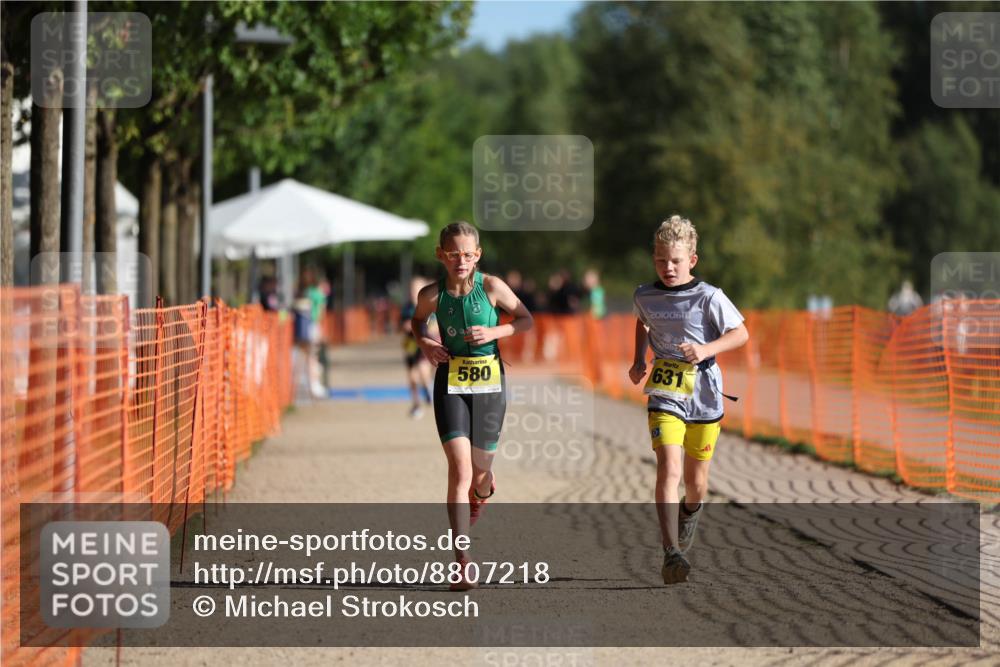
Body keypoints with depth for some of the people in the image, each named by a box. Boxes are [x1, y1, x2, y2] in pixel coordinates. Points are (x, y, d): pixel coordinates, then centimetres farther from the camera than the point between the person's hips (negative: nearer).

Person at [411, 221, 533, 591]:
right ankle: (463, 563, -15)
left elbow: (526, 319, 3)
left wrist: (495, 332, -14)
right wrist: (424, 342, -5)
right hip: (450, 383, -1)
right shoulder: (432, 295, -6)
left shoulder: (491, 287, -9)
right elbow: (417, 321, 15)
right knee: (459, 467, -15)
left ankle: (481, 492, 52)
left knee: (480, 471, 10)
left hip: (489, 381, 1)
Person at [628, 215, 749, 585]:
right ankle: (671, 554, -29)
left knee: (696, 481, 10)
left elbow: (741, 333, -4)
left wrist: (707, 349, -19)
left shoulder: (708, 297, -8)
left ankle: (689, 515, 48)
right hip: (665, 393, 1)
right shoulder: (645, 296, 3)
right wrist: (639, 360, 15)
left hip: (703, 392, -1)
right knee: (669, 465, -21)